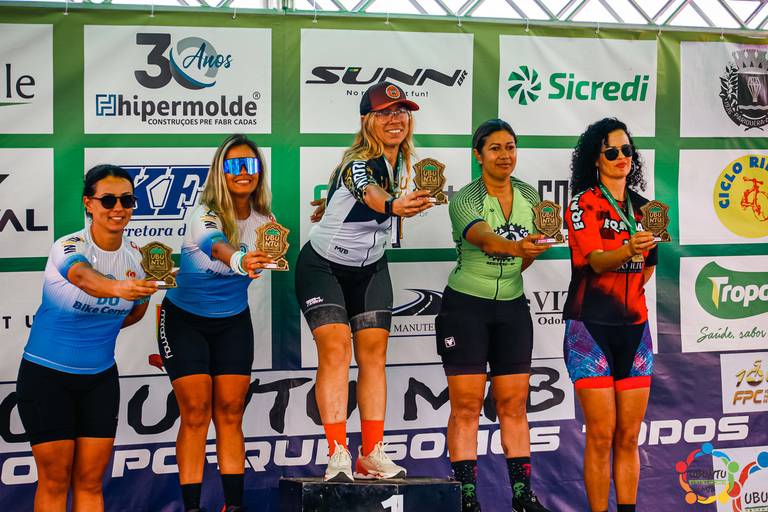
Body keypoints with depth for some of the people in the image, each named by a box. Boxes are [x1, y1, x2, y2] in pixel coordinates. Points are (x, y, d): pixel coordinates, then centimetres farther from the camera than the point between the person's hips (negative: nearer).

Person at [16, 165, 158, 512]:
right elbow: (85, 278, -45)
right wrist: (117, 288, -64)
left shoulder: (136, 256, -4)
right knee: (55, 481, 3)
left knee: (90, 482, 7)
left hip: (100, 379, 4)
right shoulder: (68, 248, -20)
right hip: (47, 377, -4)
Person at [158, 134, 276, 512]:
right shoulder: (203, 214, -23)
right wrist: (238, 261, -66)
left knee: (230, 411, 1)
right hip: (184, 321, -4)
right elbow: (215, 244, -48)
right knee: (195, 412, -8)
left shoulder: (264, 221, -8)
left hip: (233, 323, 4)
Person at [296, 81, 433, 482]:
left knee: (373, 354, 1)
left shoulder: (400, 160, -4)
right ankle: (338, 455, -17)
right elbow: (371, 194, -52)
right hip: (322, 265, -6)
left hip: (371, 270, 7)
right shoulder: (358, 163, -26)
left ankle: (371, 455, 4)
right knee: (335, 349, -17)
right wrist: (396, 205, -72)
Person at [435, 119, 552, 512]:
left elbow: (523, 261, 11)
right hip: (466, 306, -4)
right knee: (466, 405, -4)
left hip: (512, 306, 4)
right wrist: (516, 246, -49)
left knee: (513, 404, 5)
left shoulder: (529, 196, 6)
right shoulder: (464, 200, -10)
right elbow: (485, 239, -32)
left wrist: (537, 245, -9)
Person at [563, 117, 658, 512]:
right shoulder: (583, 203, -4)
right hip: (590, 327, -5)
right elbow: (596, 261, -20)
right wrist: (629, 250, -35)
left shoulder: (642, 208, 12)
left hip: (634, 327, 5)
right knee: (601, 435, -6)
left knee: (629, 436, 5)